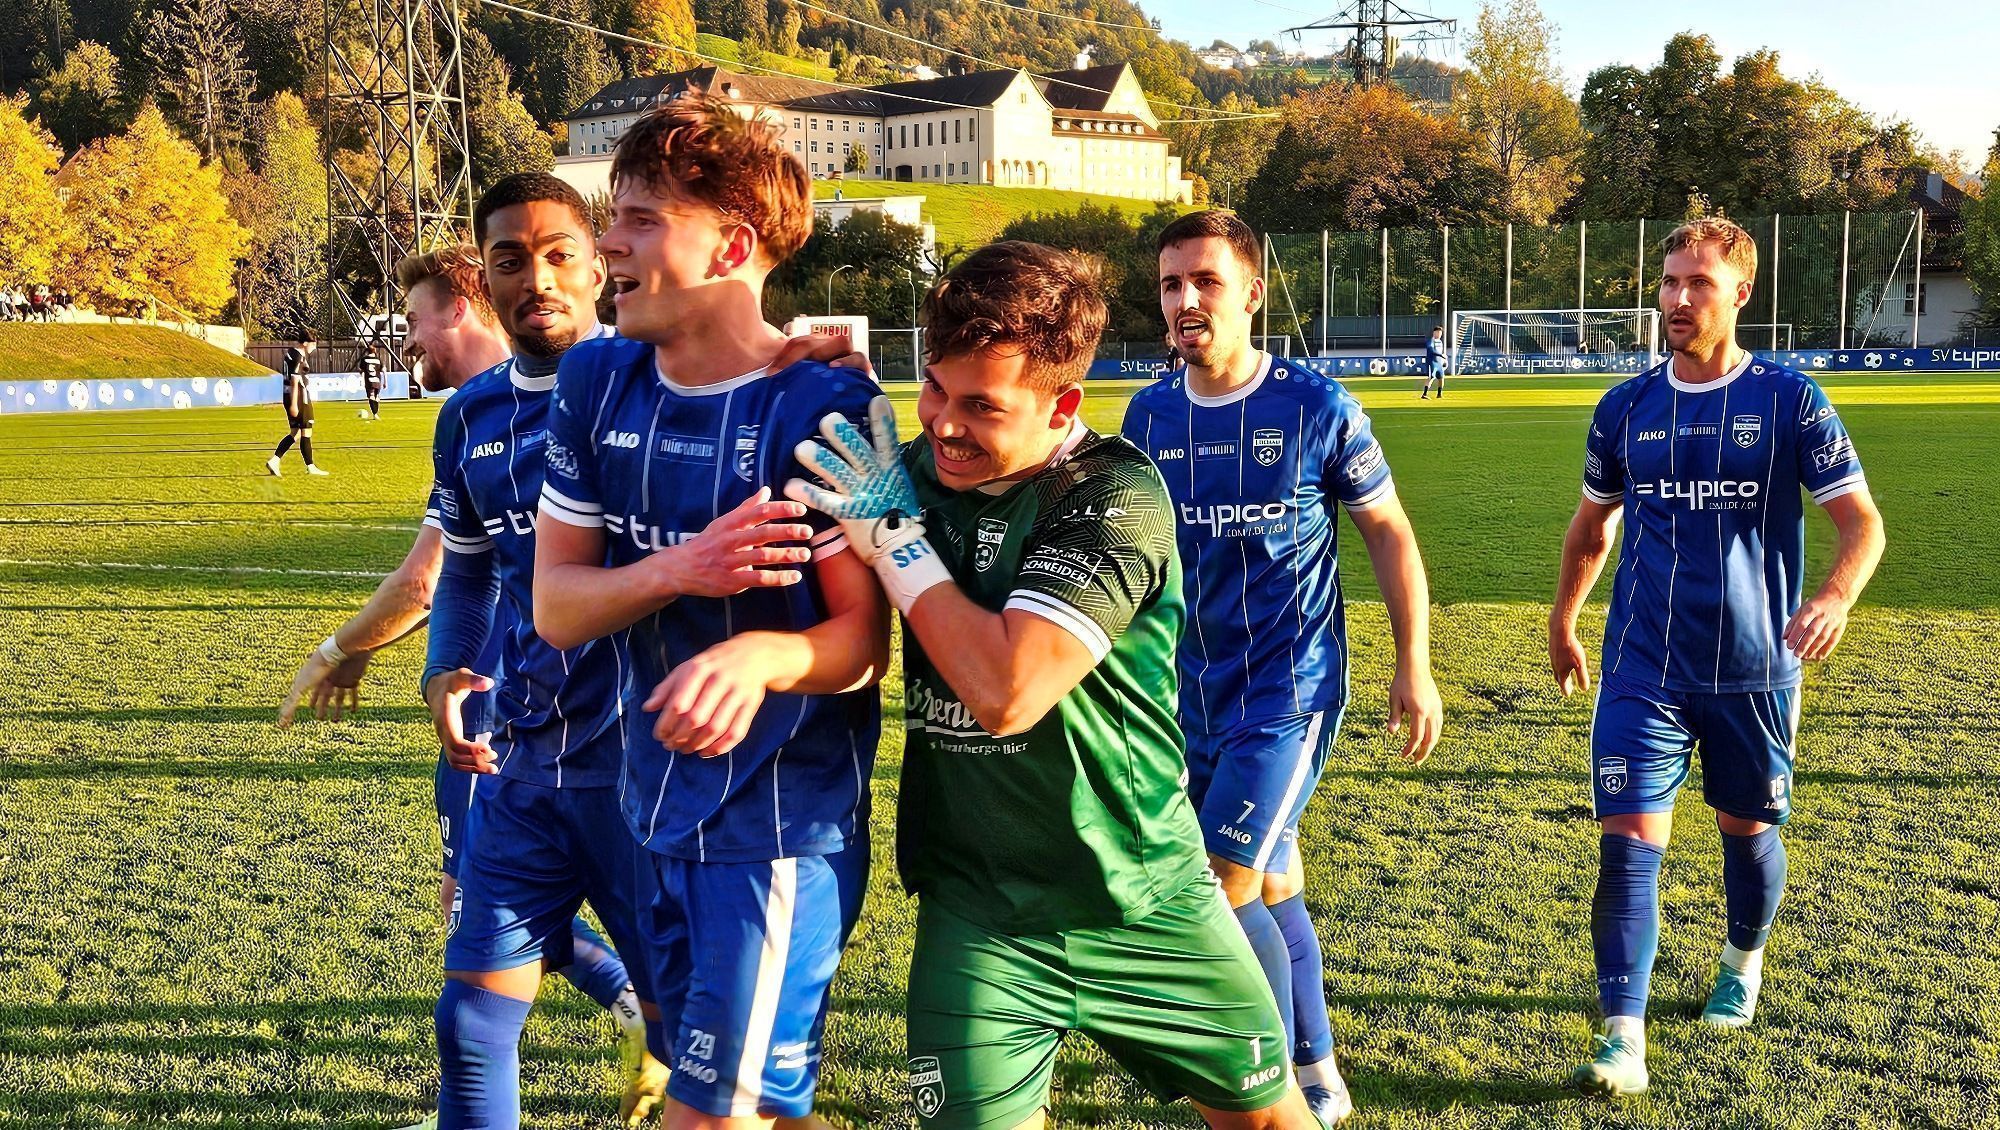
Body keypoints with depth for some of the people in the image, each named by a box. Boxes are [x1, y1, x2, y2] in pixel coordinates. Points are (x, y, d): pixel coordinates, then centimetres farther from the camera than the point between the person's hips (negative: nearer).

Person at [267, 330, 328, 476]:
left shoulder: (290, 352, 13)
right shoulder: (299, 357, -17)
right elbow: (295, 382, -20)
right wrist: (294, 404, -21)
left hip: (290, 397, 10)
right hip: (299, 398, -10)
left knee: (295, 433, 12)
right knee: (306, 433, 0)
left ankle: (273, 460, 4)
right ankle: (311, 467, 7)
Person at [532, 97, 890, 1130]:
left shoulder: (823, 408, -16)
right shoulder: (596, 384, 1)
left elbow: (865, 637, -15)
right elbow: (555, 607, -1)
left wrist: (761, 656, -36)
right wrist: (679, 570, -21)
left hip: (783, 822, -6)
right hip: (658, 808, 6)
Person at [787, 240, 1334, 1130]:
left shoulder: (1118, 495, -19)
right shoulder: (913, 473, -2)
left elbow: (1006, 690, -29)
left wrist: (896, 535, -18)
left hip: (1142, 902, -3)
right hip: (976, 911, 3)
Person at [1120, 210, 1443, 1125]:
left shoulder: (1315, 407, -10)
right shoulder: (1149, 415, 2)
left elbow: (1389, 534, -1)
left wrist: (1414, 667, -3)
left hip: (1292, 684, -5)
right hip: (1196, 692, 5)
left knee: (1224, 887, -15)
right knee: (1272, 886, 14)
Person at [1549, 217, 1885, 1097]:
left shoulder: (1790, 401, -5)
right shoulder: (1625, 408, 4)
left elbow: (1862, 522, -6)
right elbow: (1593, 523, 19)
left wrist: (1835, 596, -26)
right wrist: (1562, 623, 21)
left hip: (1754, 669, -1)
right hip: (1642, 669, 1)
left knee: (1749, 828, 16)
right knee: (1628, 839, -10)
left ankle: (1744, 963, 44)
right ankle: (1622, 1037, -9)